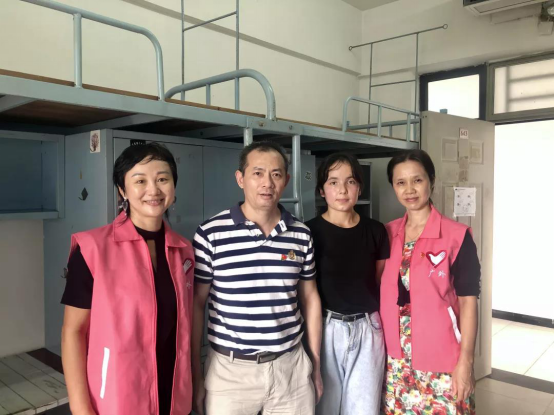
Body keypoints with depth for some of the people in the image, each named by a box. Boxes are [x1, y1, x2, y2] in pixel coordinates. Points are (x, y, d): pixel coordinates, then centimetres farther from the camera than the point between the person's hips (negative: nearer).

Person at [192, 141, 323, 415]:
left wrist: (316, 364, 10)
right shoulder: (211, 234, -9)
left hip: (291, 367, 3)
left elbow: (310, 299, 9)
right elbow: (196, 305, -4)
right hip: (229, 369, -2)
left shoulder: (302, 235, 1)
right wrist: (196, 374, -2)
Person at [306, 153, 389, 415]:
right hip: (325, 329, -2)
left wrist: (386, 326, 8)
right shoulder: (310, 232, -7)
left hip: (367, 330, 2)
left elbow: (382, 283, 11)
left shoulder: (375, 231, 2)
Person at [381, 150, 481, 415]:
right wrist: (383, 345, 8)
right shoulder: (388, 234, 3)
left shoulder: (457, 236, -10)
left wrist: (465, 361, -10)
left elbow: (468, 301, -8)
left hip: (441, 359, -4)